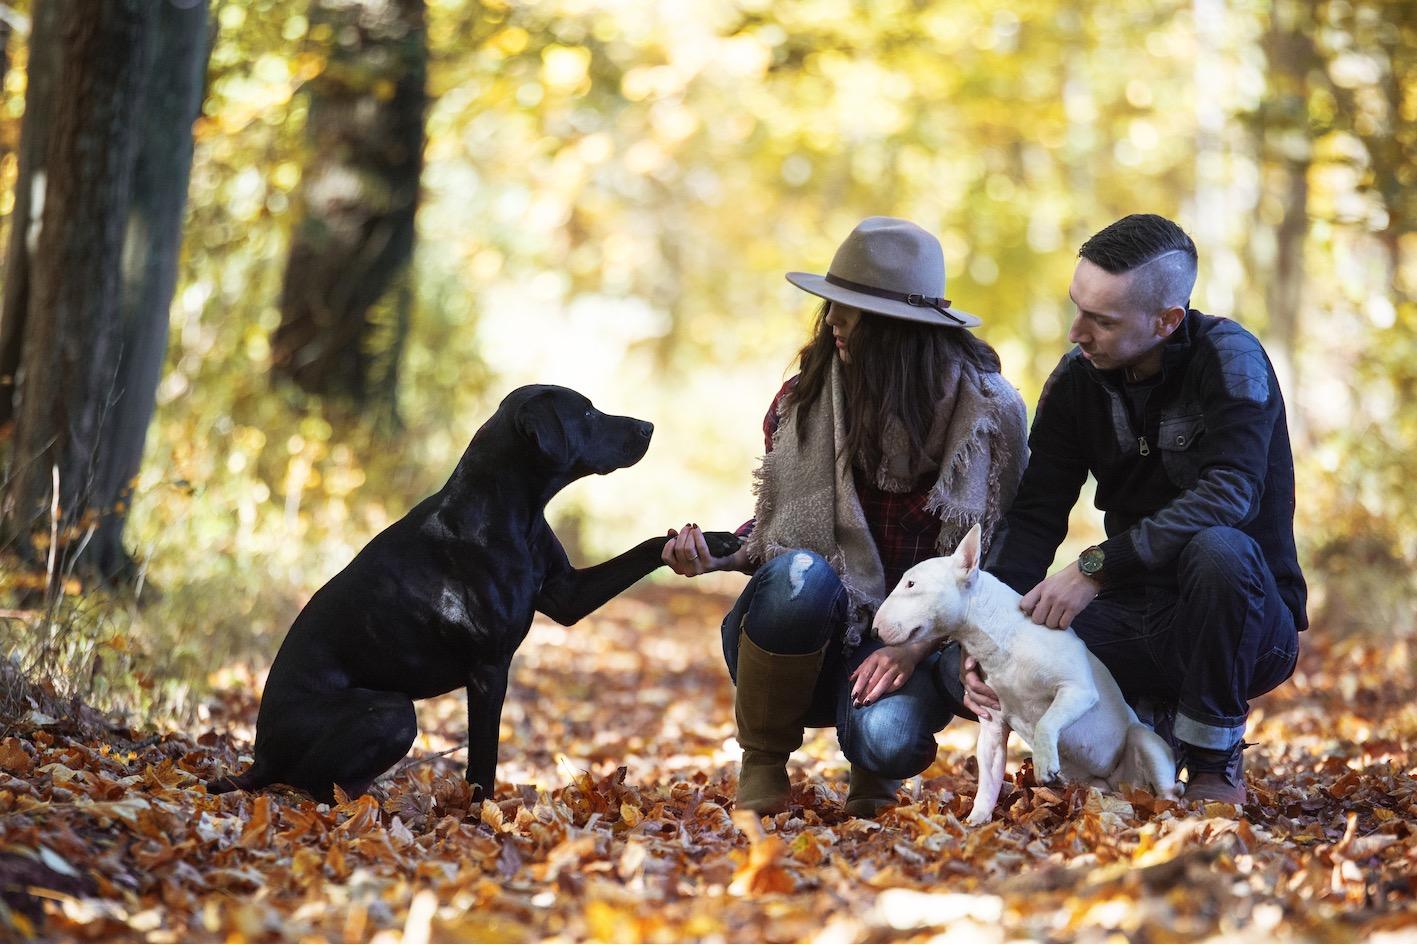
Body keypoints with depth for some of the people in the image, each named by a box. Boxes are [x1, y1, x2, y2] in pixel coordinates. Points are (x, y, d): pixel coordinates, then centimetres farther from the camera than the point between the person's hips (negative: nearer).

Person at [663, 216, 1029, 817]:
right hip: (807, 632, 2)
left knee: (888, 739, -35)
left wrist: (916, 646, -20)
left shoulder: (990, 413, -7)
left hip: (914, 639, -1)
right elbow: (773, 526, 9)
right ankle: (763, 763, -11)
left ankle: (873, 765, 8)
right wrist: (714, 555, -14)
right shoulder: (803, 401, -2)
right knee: (802, 572, -35)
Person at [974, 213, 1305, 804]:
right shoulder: (1076, 380, 0)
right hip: (1137, 615, 5)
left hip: (1250, 625, -4)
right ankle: (1153, 721, 9)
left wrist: (1097, 567, -34)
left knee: (1219, 550, -38)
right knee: (988, 664, -18)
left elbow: (1229, 494, -31)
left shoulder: (1230, 360, -16)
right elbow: (1034, 517, -6)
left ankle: (1216, 760, -15)